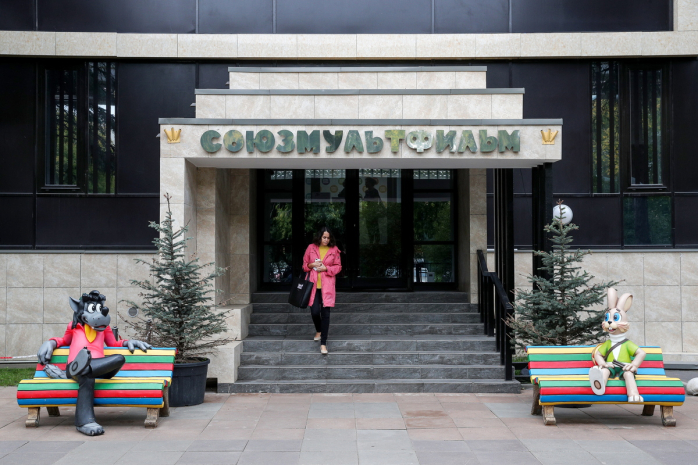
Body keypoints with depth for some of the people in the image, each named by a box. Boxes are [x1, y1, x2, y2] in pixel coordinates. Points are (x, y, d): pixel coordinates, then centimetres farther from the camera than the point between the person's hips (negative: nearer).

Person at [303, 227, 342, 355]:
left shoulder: (334, 250, 4)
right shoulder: (311, 248, 5)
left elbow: (338, 267, 7)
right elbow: (304, 265, 13)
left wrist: (326, 268, -9)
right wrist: (312, 265, -9)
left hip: (327, 286, -1)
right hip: (313, 285, 1)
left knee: (325, 312, -5)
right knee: (314, 311, -4)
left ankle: (323, 343, 1)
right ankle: (319, 331, 32)